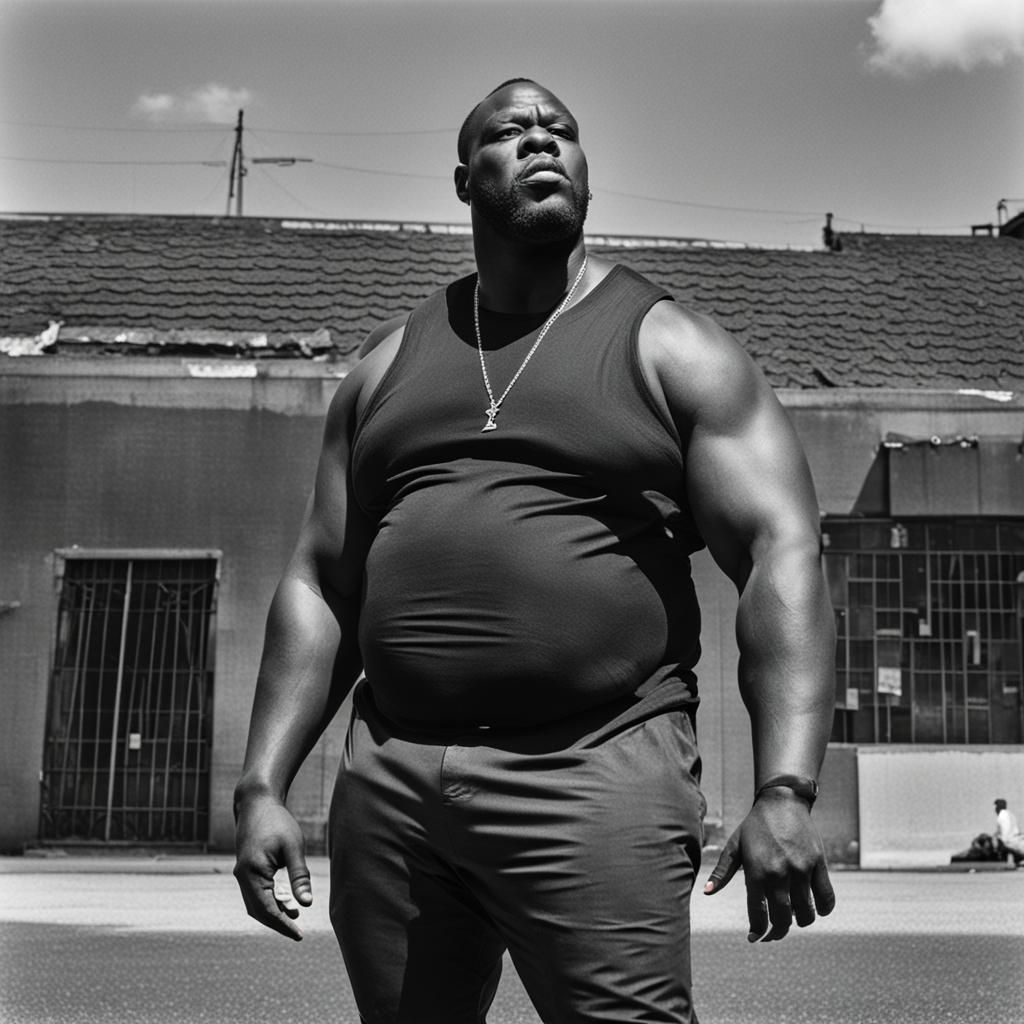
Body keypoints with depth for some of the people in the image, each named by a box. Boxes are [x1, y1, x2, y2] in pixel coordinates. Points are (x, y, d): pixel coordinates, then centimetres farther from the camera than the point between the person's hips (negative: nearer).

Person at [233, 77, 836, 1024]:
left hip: (594, 775, -4)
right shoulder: (388, 369, 16)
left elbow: (781, 555, -6)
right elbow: (318, 587, 15)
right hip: (388, 781, 4)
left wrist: (786, 790, -18)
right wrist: (263, 787, 6)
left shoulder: (672, 351, 4)